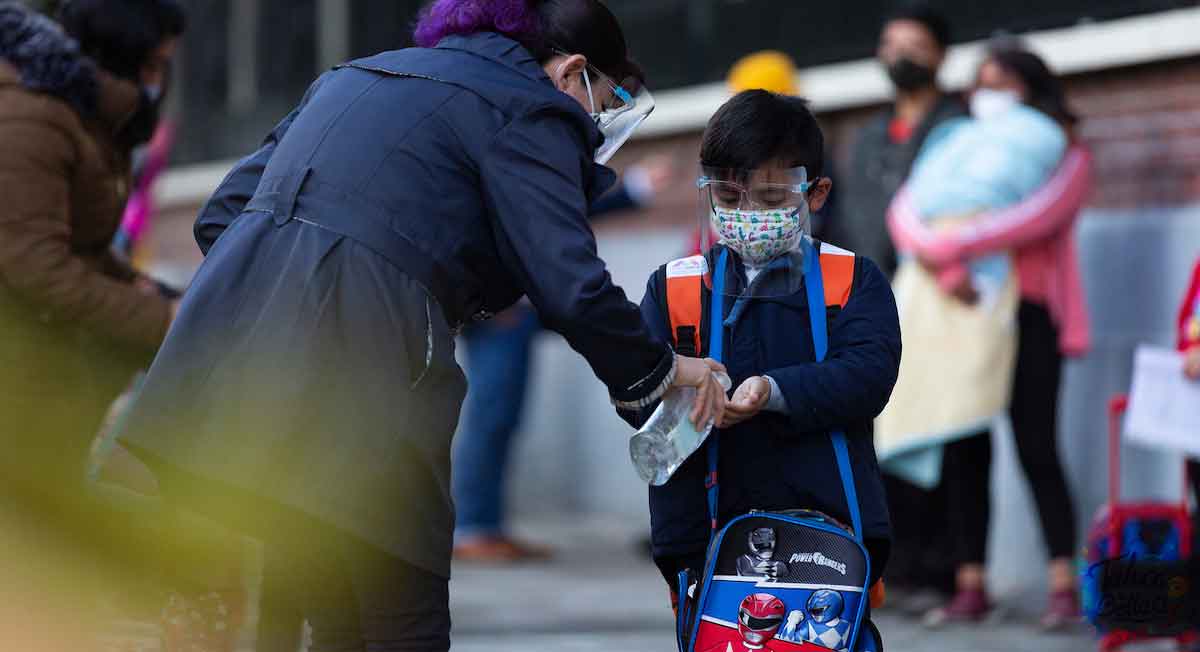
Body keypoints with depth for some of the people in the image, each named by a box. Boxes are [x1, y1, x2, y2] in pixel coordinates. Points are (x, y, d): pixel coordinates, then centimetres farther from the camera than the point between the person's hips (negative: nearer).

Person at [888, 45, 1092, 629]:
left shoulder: (1065, 157, 5)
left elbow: (1038, 215, -16)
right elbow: (905, 213, 2)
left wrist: (954, 247, -23)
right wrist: (939, 261, -19)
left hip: (1027, 317, -4)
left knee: (1036, 449, -8)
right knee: (964, 454, 0)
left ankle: (1064, 587, -8)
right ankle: (970, 589, 3)